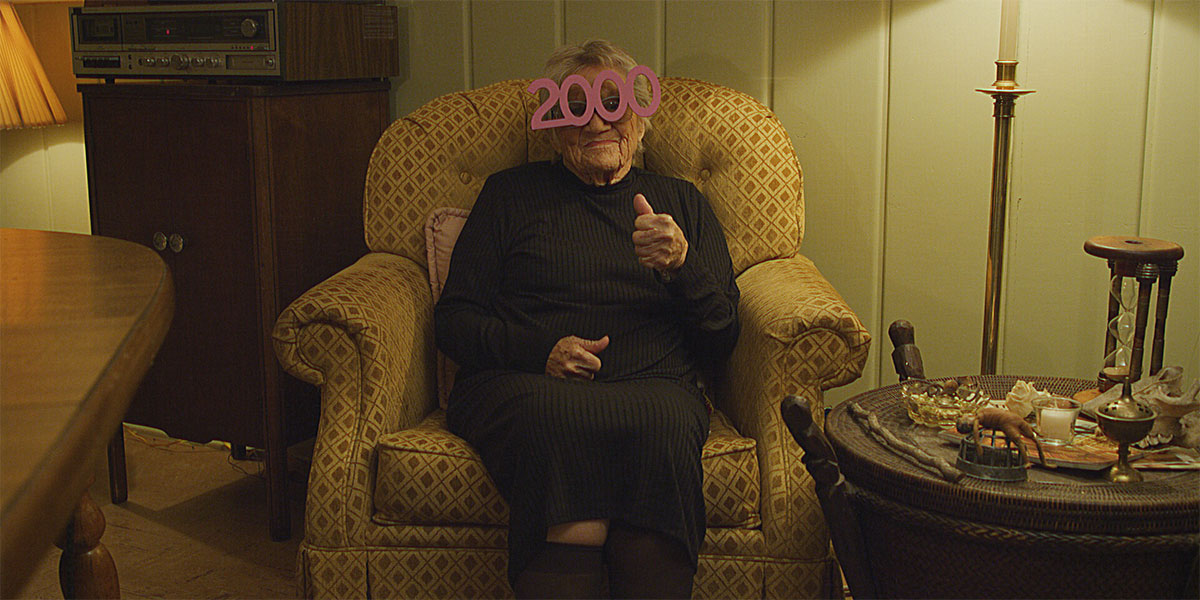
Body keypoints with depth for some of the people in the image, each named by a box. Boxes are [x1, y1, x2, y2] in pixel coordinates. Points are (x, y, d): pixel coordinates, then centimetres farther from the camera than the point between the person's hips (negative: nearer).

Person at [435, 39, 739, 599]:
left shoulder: (680, 202, 24)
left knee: (663, 423, -36)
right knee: (552, 415, -38)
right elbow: (454, 317, 12)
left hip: (651, 385, 1)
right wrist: (539, 350, -6)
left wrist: (681, 264, -5)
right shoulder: (510, 193, 20)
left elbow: (722, 339, 15)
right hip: (522, 381, -1)